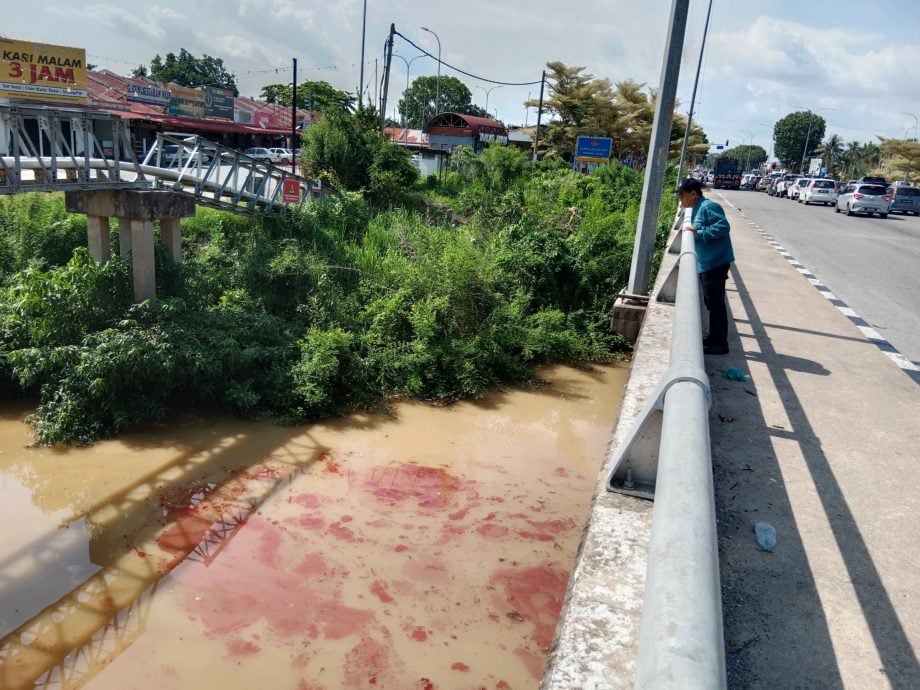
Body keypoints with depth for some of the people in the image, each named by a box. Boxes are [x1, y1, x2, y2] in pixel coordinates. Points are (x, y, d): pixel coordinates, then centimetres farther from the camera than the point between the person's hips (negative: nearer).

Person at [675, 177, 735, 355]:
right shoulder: (697, 209, 16)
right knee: (712, 303, 17)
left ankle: (720, 343, 3)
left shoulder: (708, 207, -15)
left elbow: (723, 227, -25)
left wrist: (697, 232, -23)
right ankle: (714, 338, 28)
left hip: (715, 263, -10)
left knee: (716, 303, -4)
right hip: (707, 264, 10)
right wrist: (691, 230, 4)